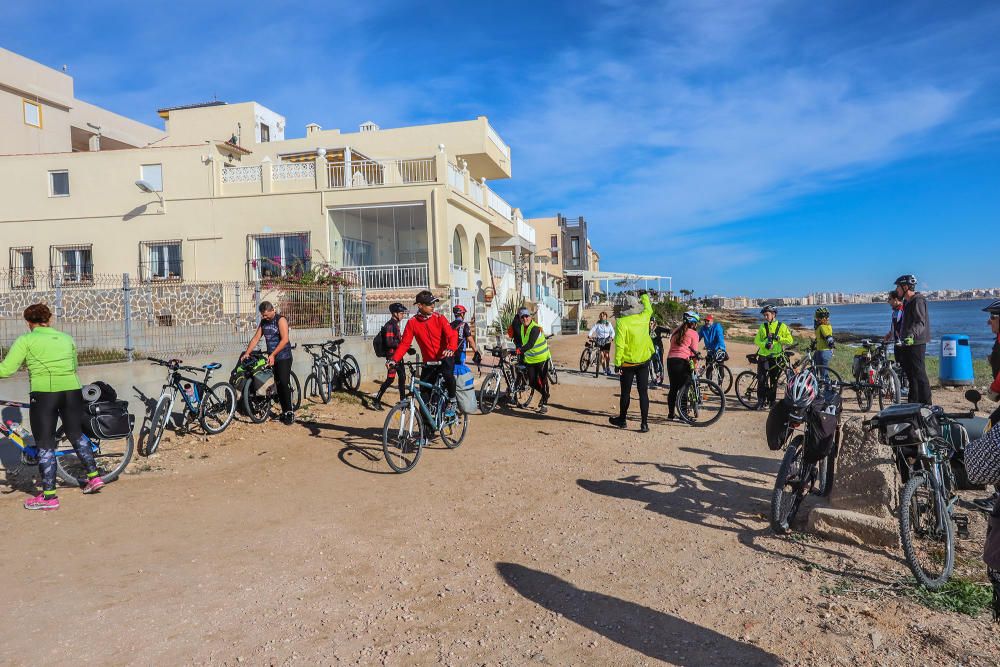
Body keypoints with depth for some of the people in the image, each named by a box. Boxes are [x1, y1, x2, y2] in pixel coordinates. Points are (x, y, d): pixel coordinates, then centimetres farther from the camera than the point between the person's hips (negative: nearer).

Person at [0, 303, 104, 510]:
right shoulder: (67, 338, 16)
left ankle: (49, 497, 7)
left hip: (44, 393, -4)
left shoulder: (26, 340, 3)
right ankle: (94, 476, 25)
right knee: (76, 434, 23)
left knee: (45, 445, 4)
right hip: (72, 391, 4)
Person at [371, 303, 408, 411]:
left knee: (402, 377, 12)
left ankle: (403, 400, 21)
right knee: (390, 379, -8)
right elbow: (389, 342, -23)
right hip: (392, 355, -10)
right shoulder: (389, 325, -15)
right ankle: (376, 402, -3)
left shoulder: (395, 325, 16)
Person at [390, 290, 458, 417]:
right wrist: (394, 359, -23)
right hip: (428, 362, 2)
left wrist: (450, 349, -41)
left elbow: (451, 335, -19)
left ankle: (452, 401, -5)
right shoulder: (412, 322, -4)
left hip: (445, 358, -2)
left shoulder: (439, 318, -8)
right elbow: (404, 343, -7)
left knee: (448, 374, -32)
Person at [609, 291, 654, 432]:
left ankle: (622, 419, 24)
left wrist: (617, 362, -11)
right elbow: (648, 308, 23)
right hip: (644, 361, 3)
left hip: (628, 363, -3)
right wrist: (644, 295, 40)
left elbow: (620, 345, -18)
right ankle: (644, 424, 3)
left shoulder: (621, 322, -15)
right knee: (643, 393, 4)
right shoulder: (643, 317, -1)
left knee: (625, 393, 10)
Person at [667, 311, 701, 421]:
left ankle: (670, 414, 17)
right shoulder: (693, 333, 1)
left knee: (673, 388, 13)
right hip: (682, 361, -6)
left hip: (670, 359, 6)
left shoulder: (676, 332, 20)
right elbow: (694, 351, -2)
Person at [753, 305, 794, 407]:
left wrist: (778, 338, -14)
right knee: (761, 379, -10)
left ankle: (771, 401, 16)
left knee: (773, 381, 5)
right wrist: (765, 344, -17)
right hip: (763, 357, 1)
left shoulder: (782, 326, 3)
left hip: (776, 357, -1)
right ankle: (762, 400, -2)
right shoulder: (763, 327, 9)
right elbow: (756, 340, 2)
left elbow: (790, 340, -3)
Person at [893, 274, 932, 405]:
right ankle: (913, 403, 22)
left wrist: (912, 335, -38)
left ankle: (926, 405, -6)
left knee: (919, 374, -9)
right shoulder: (907, 301, 17)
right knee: (910, 374, 14)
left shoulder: (918, 301, -13)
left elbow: (921, 323, -23)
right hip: (907, 342, 10)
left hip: (916, 343, -10)